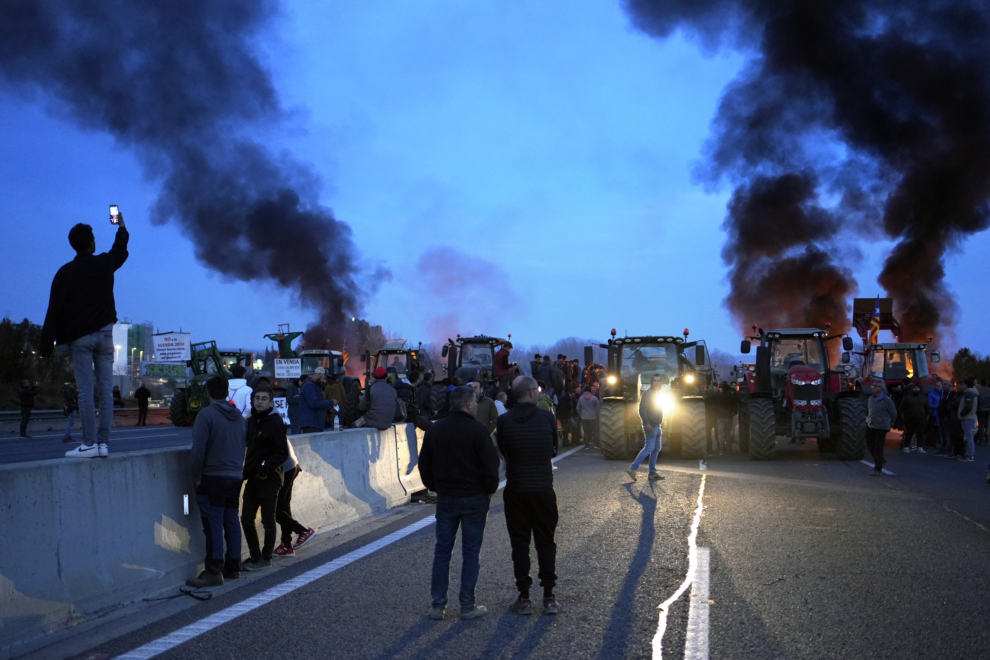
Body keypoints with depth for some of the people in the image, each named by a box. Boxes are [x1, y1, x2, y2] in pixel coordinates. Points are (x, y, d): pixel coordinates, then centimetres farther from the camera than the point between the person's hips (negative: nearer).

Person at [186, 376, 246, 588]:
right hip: (236, 477, 7)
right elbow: (245, 444, 14)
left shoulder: (206, 414, -12)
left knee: (213, 525, -5)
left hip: (213, 478, -7)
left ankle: (214, 572, -4)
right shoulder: (239, 416, 10)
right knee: (232, 522, 13)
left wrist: (196, 475, -7)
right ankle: (233, 568, 19)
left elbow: (198, 449, -16)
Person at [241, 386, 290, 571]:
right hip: (252, 478, 7)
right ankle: (255, 556, 21)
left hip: (269, 478, -7)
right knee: (246, 519, 8)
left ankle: (266, 558, 14)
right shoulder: (251, 421, 10)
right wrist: (246, 470, 6)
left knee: (267, 520, 3)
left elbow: (282, 452, -14)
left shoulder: (275, 423, -11)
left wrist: (266, 467, -23)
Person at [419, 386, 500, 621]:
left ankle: (437, 605, 12)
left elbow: (424, 465, 11)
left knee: (442, 551, 10)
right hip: (474, 499, -4)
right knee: (471, 553, 4)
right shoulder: (477, 430, -13)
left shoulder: (435, 430, 4)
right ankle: (468, 606, 8)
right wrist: (490, 491, 3)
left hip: (445, 498, 4)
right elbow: (490, 467, -12)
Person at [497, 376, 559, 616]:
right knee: (546, 542, 10)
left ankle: (524, 598, 9)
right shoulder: (547, 418, -6)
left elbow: (503, 452, 6)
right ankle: (549, 597, 11)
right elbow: (554, 451, 6)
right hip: (543, 489, 0)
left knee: (519, 543, 7)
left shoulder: (504, 421, -6)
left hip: (515, 490, 0)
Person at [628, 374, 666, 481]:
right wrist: (646, 423, -29)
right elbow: (642, 409, -20)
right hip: (651, 426, -9)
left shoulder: (658, 394, 18)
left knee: (656, 449, 8)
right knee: (649, 448, -13)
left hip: (657, 427, 9)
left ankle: (652, 473, 11)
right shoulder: (648, 393, -11)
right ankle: (633, 468, -14)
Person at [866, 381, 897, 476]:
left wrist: (889, 424, 6)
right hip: (870, 426, 6)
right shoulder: (870, 399, 8)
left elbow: (893, 413, -2)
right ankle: (880, 461, 36)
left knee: (878, 449, -2)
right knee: (870, 446, 11)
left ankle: (878, 469, 6)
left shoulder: (887, 400, -10)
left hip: (881, 428, -6)